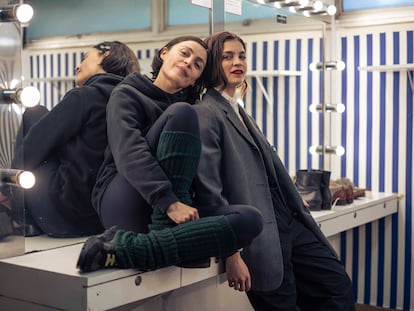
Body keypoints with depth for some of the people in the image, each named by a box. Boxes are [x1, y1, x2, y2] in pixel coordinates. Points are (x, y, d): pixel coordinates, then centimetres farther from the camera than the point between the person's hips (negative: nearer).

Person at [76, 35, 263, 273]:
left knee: (251, 219, -23)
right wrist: (168, 203, -28)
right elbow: (128, 152, -13)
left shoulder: (191, 107, 25)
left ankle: (128, 247, -36)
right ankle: (165, 239, -28)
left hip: (173, 213, 5)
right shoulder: (127, 94, 9)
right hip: (123, 206, -4)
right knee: (181, 113, -20)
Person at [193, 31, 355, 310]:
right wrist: (232, 254, -20)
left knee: (338, 286, 10)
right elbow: (209, 191, -17)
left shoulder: (239, 112, 19)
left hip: (289, 223, 9)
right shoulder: (207, 113, -10)